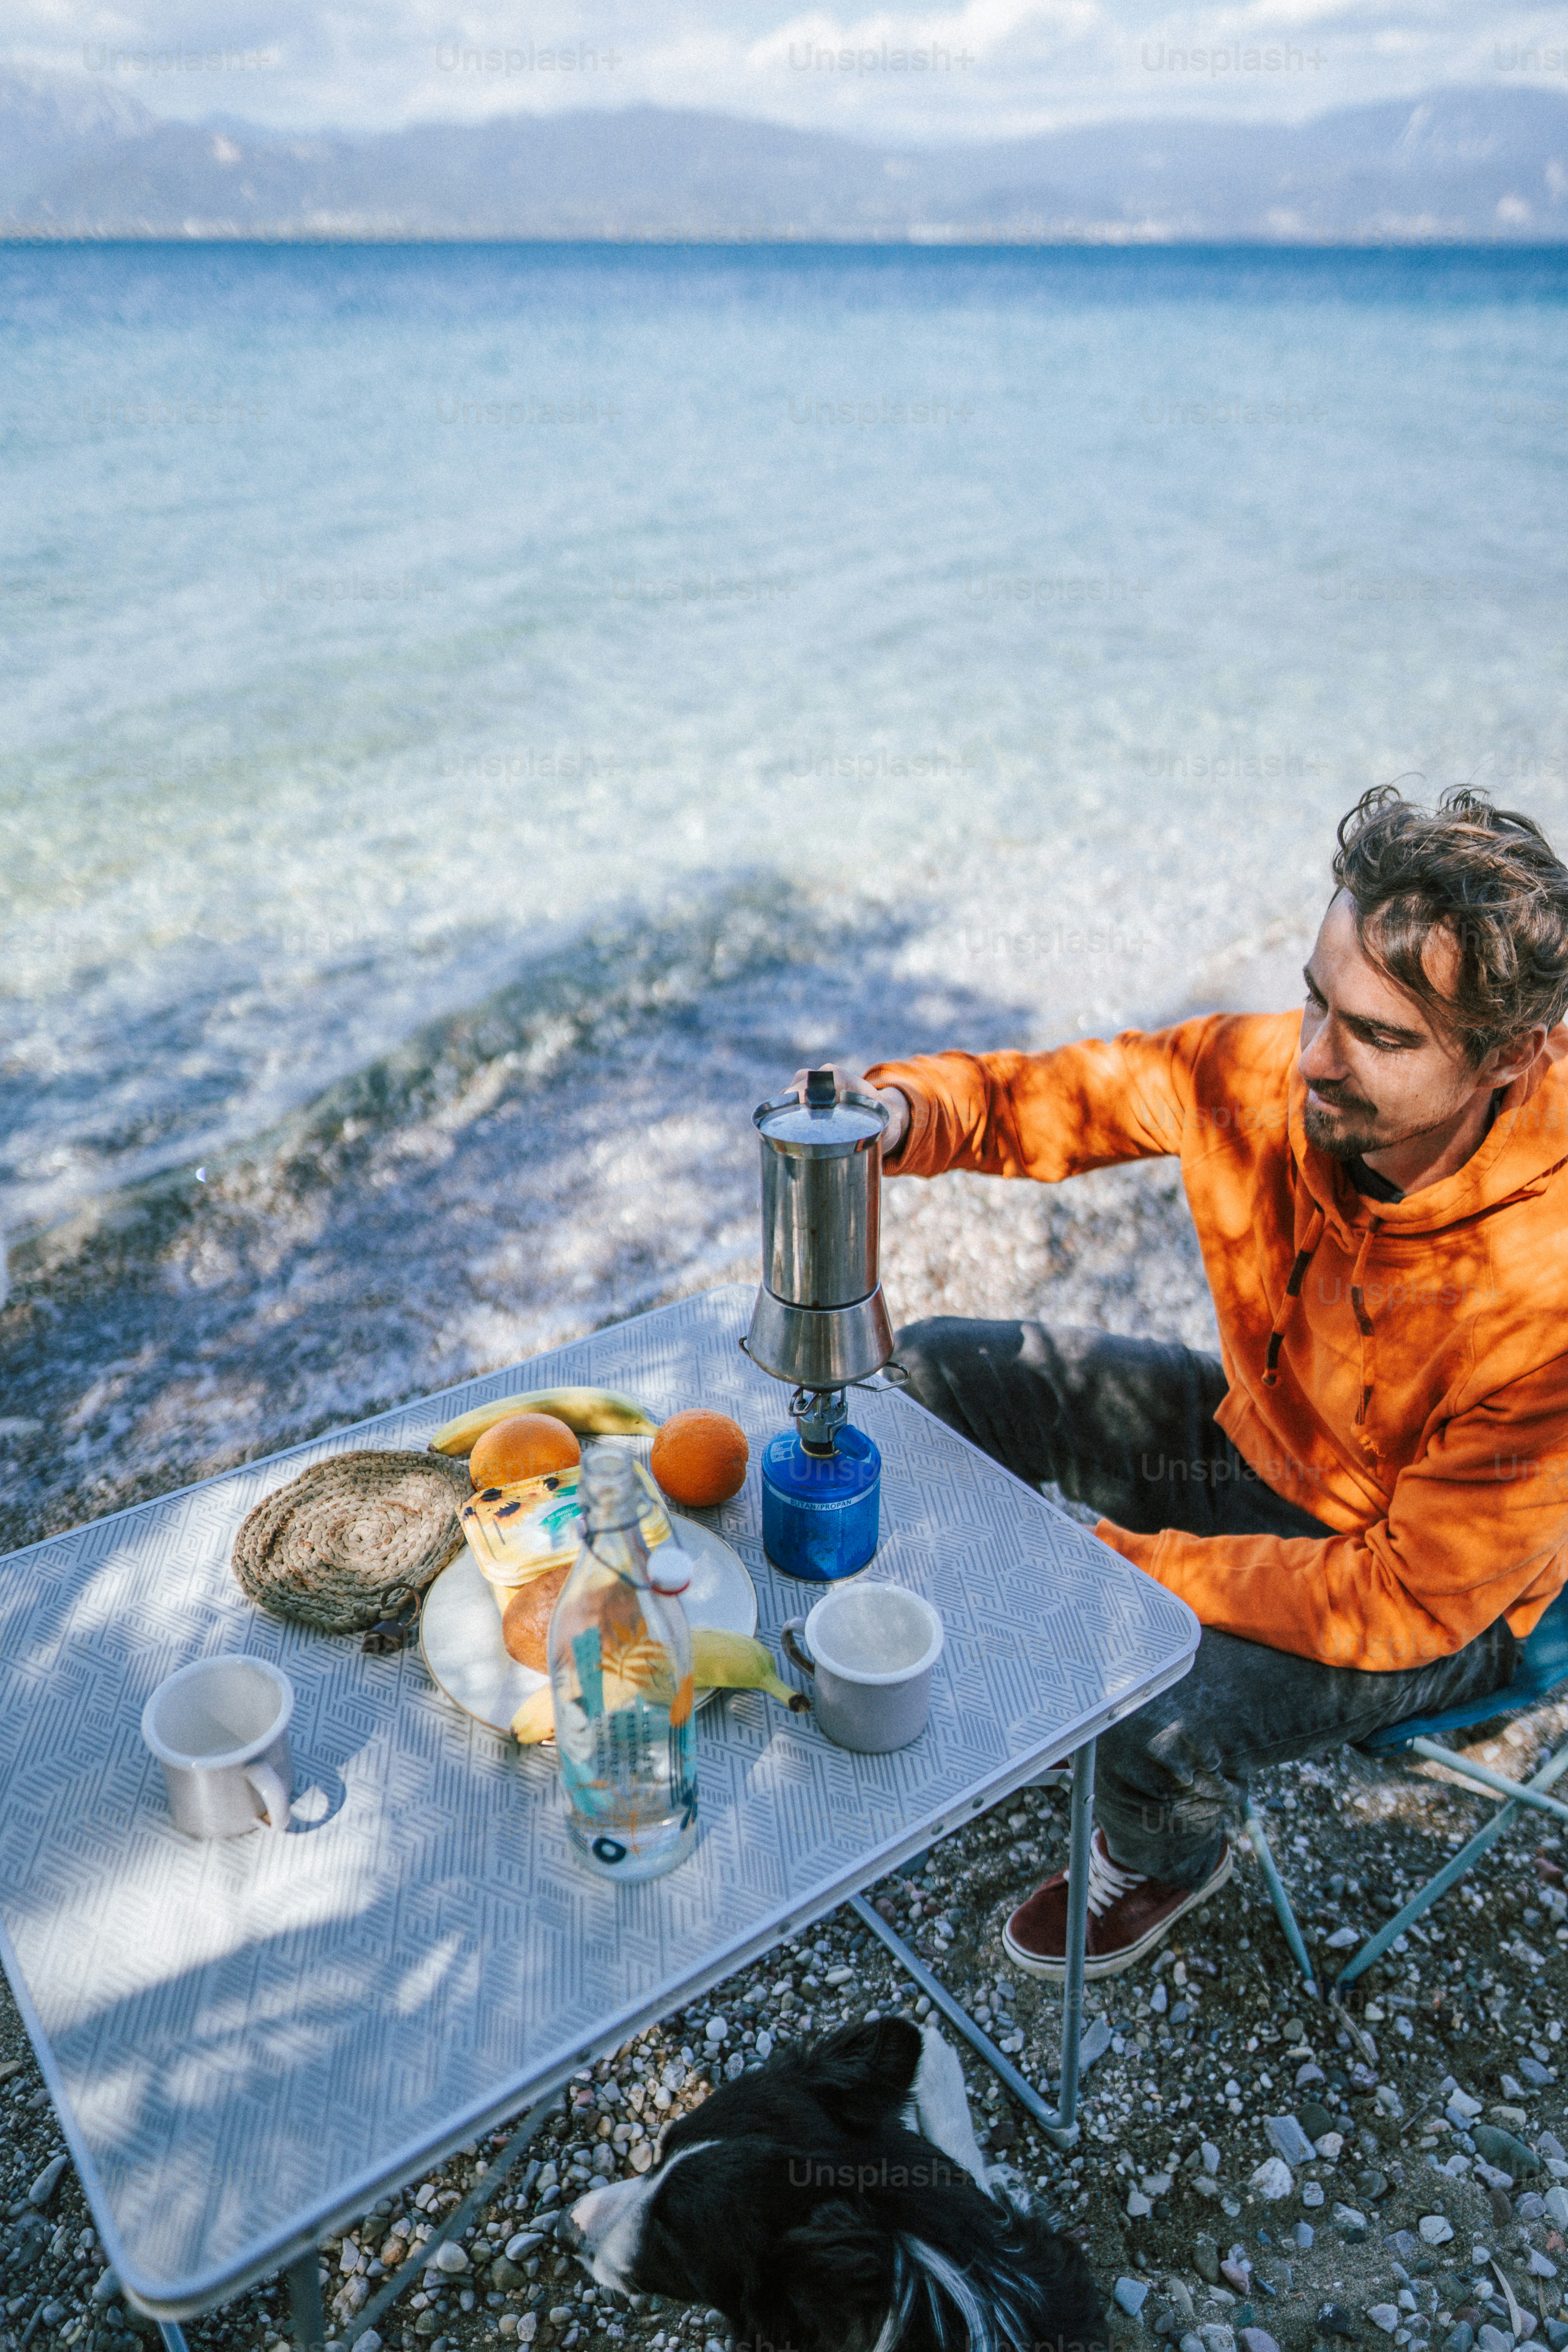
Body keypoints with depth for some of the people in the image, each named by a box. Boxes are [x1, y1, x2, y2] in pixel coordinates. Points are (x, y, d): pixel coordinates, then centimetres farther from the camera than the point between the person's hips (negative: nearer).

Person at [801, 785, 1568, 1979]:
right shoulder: (1270, 1072, -23)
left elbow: (1411, 1600, -29)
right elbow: (1050, 1095, -12)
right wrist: (900, 1108, -35)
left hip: (1434, 1591, -5)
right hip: (1251, 1432, 6)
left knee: (1154, 1738, -30)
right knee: (930, 1370, 2)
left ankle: (1167, 1858, 12)